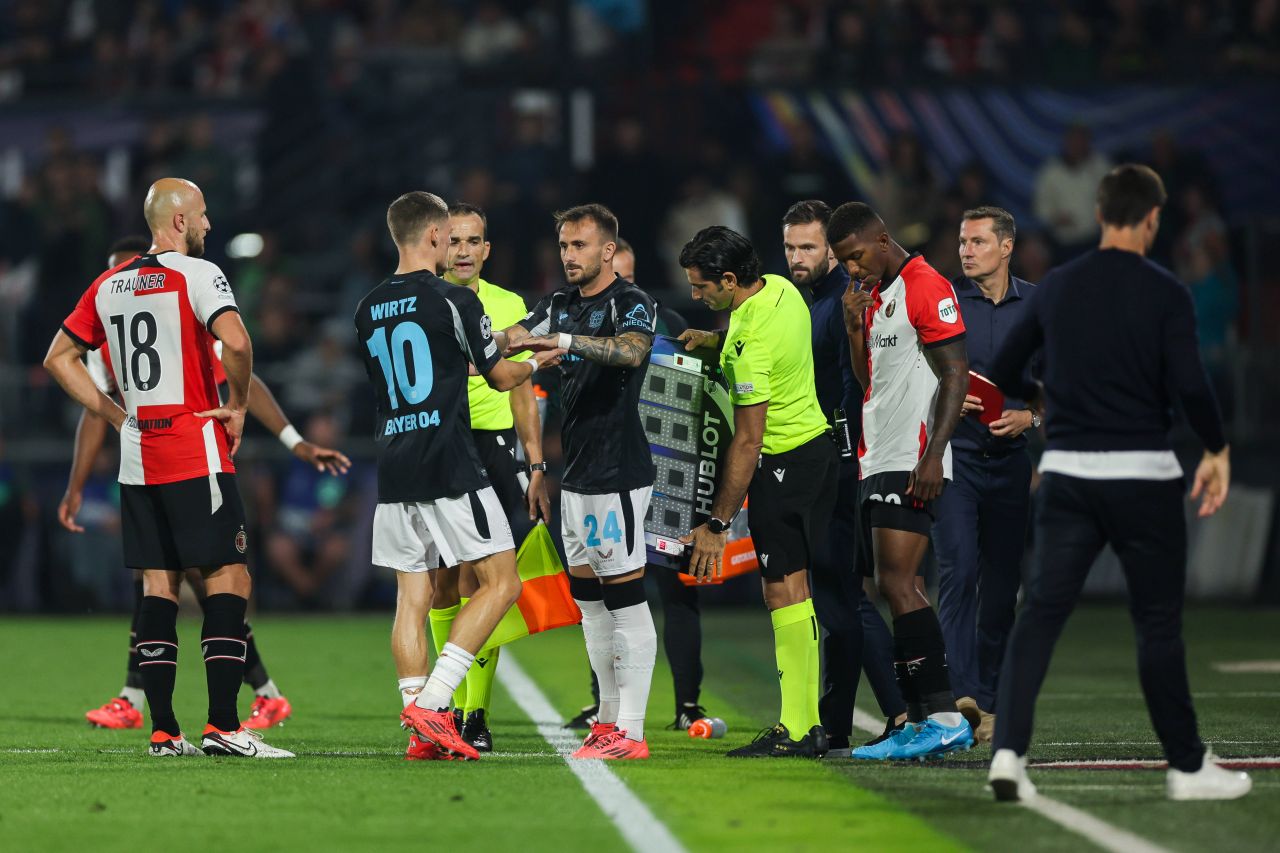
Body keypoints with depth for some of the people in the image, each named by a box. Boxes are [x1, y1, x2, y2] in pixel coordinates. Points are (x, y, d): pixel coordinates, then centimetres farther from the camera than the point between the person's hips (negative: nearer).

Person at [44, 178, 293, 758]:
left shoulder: (108, 286, 12)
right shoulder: (196, 274, -9)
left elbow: (58, 358, 18)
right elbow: (235, 341, -24)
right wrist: (237, 407, -9)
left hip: (136, 456, 7)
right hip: (196, 452, -7)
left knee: (159, 583, 9)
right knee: (228, 579, -5)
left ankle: (163, 731, 6)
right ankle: (221, 727, -13)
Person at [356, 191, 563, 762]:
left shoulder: (368, 309, 12)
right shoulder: (454, 300, -7)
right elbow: (502, 377, 1)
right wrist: (538, 362, 22)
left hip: (394, 472, 7)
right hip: (451, 470, -7)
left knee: (412, 597, 7)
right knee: (501, 582, 0)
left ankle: (423, 735, 2)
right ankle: (431, 702, -12)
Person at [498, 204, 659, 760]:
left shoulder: (632, 304, -9)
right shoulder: (560, 305, 16)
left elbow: (631, 351, -29)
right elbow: (511, 339, 7)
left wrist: (565, 340, -41)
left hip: (619, 473, -8)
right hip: (577, 474, 8)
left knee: (625, 600, -8)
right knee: (589, 601, 10)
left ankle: (630, 733, -8)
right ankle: (609, 719, 16)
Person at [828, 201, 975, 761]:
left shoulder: (925, 286, -10)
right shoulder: (873, 294, 19)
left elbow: (956, 374, -15)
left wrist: (933, 456, -21)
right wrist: (855, 327, 6)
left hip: (911, 464, -10)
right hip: (877, 462, 10)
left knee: (896, 585, -15)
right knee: (896, 590, 6)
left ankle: (944, 717, -16)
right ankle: (922, 722, 6)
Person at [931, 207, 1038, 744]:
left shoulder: (1037, 306, 7)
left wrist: (1030, 417, -7)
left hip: (1010, 457, 3)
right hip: (953, 453, -3)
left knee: (1002, 581, 5)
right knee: (958, 570, -17)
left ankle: (988, 703, 12)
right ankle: (961, 693, -25)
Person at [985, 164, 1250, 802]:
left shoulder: (1057, 287, 6)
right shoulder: (1164, 293, -7)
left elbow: (1003, 373, 14)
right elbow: (1190, 385, -16)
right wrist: (1217, 450, 1)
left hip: (1066, 470, 3)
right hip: (1142, 474, -3)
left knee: (1041, 611, 2)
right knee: (1158, 623, 6)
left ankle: (1008, 749, -13)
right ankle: (1187, 766, 15)